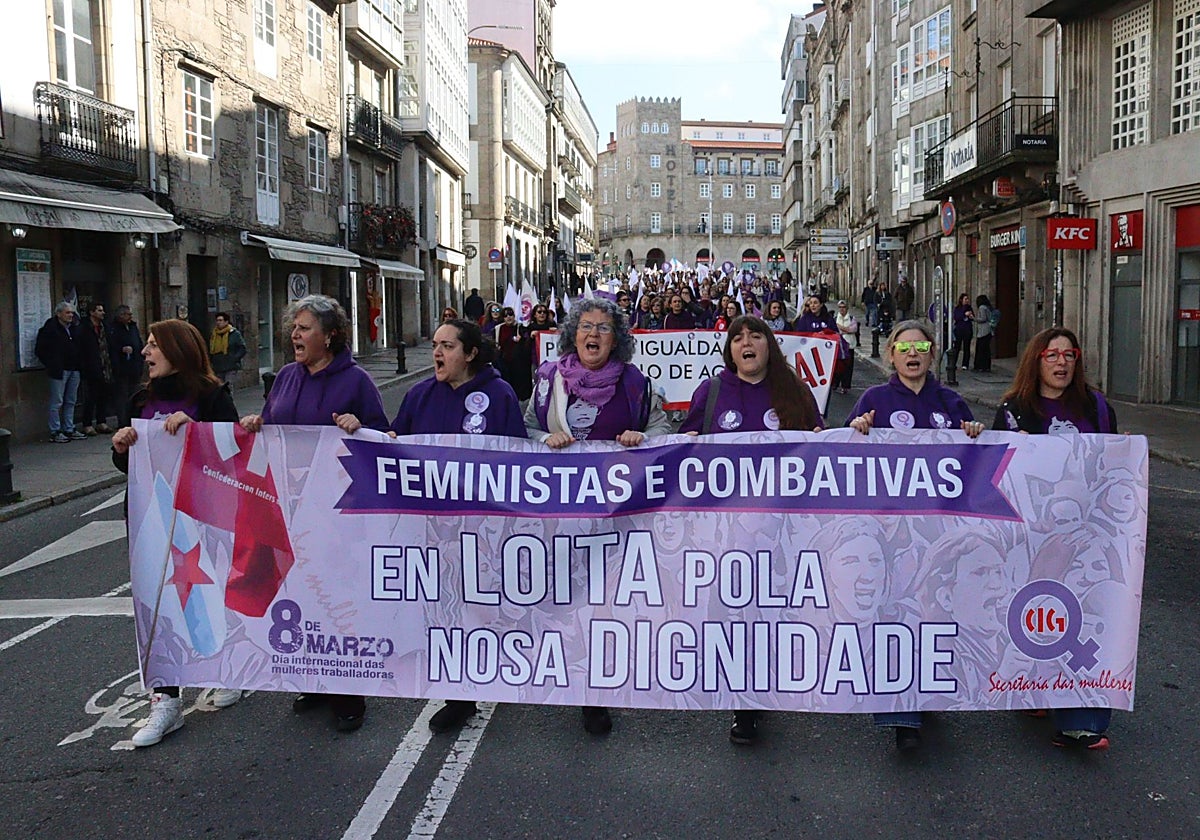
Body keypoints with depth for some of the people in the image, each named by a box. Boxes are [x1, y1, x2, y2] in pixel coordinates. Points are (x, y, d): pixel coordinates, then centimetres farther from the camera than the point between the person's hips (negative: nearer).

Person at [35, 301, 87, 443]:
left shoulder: (73, 328, 13)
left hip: (74, 370, 7)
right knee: (57, 403, -4)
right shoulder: (50, 328, -7)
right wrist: (52, 365, -8)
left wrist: (78, 364, 9)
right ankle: (55, 433, 0)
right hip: (59, 371, -7)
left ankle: (69, 430, 18)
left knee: (71, 402, 11)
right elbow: (39, 350, -7)